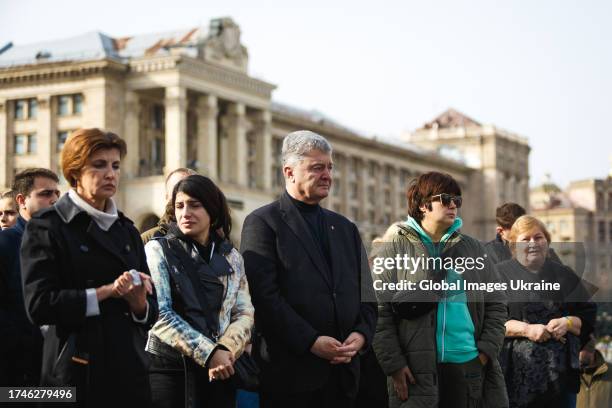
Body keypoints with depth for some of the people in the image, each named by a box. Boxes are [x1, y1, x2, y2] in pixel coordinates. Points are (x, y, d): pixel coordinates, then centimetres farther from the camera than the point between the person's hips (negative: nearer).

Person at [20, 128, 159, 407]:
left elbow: (151, 312, 12)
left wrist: (139, 303, -10)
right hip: (77, 374, -5)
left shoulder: (127, 231, 15)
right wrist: (107, 291, -16)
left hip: (129, 370, 5)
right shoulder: (46, 227, -2)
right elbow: (39, 305, -13)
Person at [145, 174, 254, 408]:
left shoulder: (231, 257, 11)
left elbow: (244, 313, 6)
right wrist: (209, 353, -15)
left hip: (219, 371, 3)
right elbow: (160, 314, -10)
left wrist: (226, 349, -14)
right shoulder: (158, 250, 0)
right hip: (169, 367, -3)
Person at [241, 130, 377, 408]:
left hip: (342, 371, 5)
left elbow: (366, 294, 16)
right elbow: (264, 295, -12)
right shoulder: (262, 223, -2)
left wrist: (361, 334, -3)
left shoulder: (346, 228, 17)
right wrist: (311, 342, -16)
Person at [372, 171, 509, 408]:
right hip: (416, 370, -3)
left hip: (470, 364, 4)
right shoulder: (392, 248, 2)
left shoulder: (472, 249, 14)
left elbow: (495, 305, 15)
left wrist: (486, 350, 2)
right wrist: (393, 364, -11)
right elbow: (379, 312, -4)